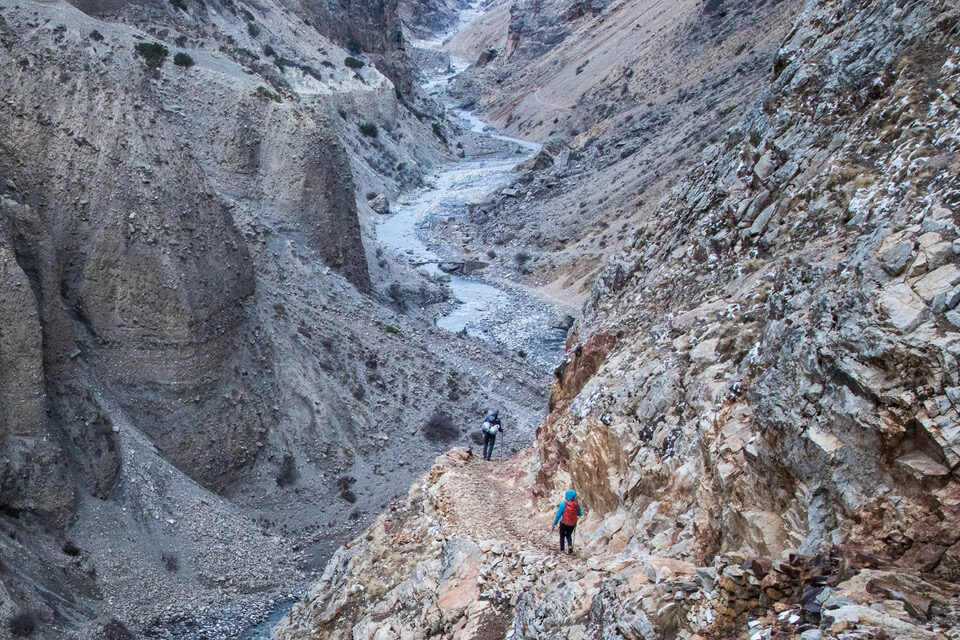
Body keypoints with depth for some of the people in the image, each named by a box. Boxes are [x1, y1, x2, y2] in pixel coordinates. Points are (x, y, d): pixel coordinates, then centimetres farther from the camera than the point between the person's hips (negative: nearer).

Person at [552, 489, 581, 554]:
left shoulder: (563, 504, -20)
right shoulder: (577, 504, -12)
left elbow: (558, 515, -14)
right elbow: (580, 514, 0)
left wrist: (554, 523, -3)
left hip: (564, 523, -3)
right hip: (572, 524, 3)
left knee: (562, 536, 21)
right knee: (569, 535, 25)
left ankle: (562, 549, 22)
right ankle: (570, 545, 1)